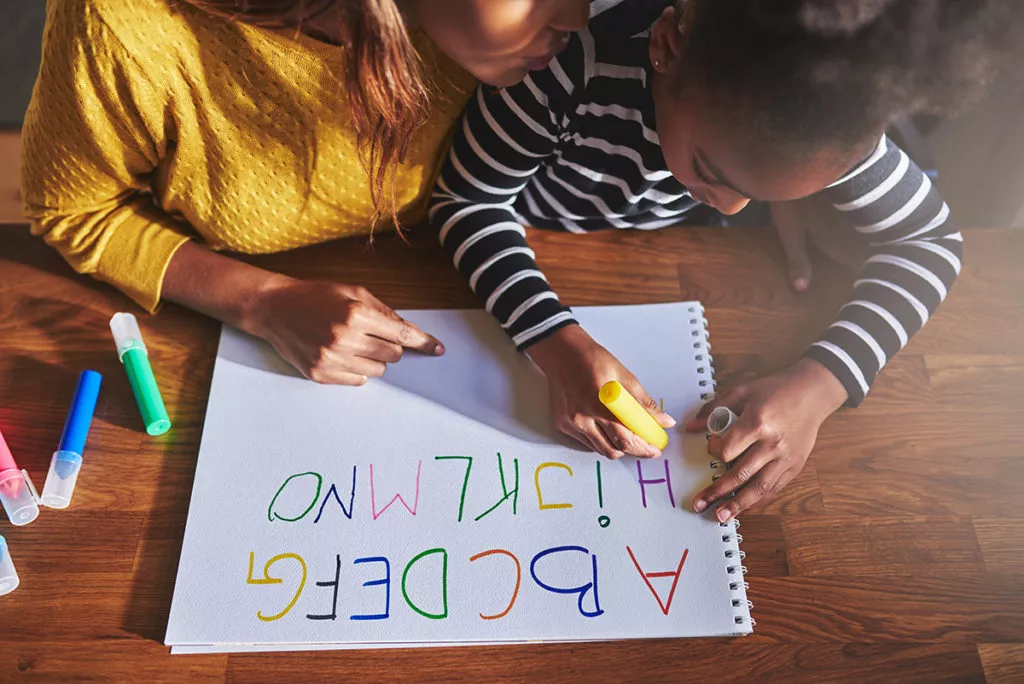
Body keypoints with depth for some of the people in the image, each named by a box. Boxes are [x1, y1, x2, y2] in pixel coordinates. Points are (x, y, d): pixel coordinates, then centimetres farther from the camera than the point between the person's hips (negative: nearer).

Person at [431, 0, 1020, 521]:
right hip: (525, 262, -2)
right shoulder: (573, 63, -39)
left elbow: (929, 239, -18)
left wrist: (818, 384, -34)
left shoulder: (819, 114, -28)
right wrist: (557, 340, -43)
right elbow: (468, 201, -27)